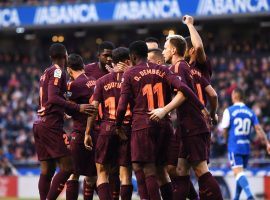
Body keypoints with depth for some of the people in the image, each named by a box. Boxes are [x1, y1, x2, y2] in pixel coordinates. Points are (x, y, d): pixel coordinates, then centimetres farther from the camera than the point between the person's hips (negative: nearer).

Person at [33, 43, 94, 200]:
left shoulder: (46, 73, 19)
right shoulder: (58, 72, -8)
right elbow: (53, 98, -21)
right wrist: (78, 108, -24)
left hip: (40, 124, 10)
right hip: (51, 126, -10)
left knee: (47, 170, 9)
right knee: (67, 167, -11)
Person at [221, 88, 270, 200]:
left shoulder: (229, 111, -4)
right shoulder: (250, 112, 8)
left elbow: (225, 131, -2)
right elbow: (258, 129, -2)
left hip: (234, 147, -5)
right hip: (246, 147, 5)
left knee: (238, 172, -14)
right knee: (240, 173, 18)